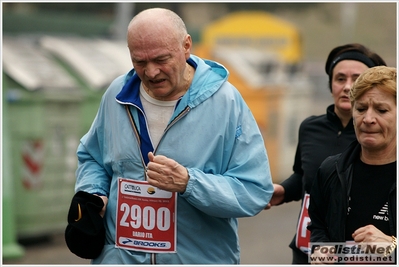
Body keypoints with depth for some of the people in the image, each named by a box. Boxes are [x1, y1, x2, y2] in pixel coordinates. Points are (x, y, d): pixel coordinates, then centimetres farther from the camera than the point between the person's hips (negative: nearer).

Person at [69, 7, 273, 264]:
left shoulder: (225, 102, -12)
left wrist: (188, 182, -27)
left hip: (199, 259, -3)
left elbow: (256, 191, -15)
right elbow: (91, 157, 17)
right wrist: (93, 197, -3)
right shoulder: (117, 95, 1)